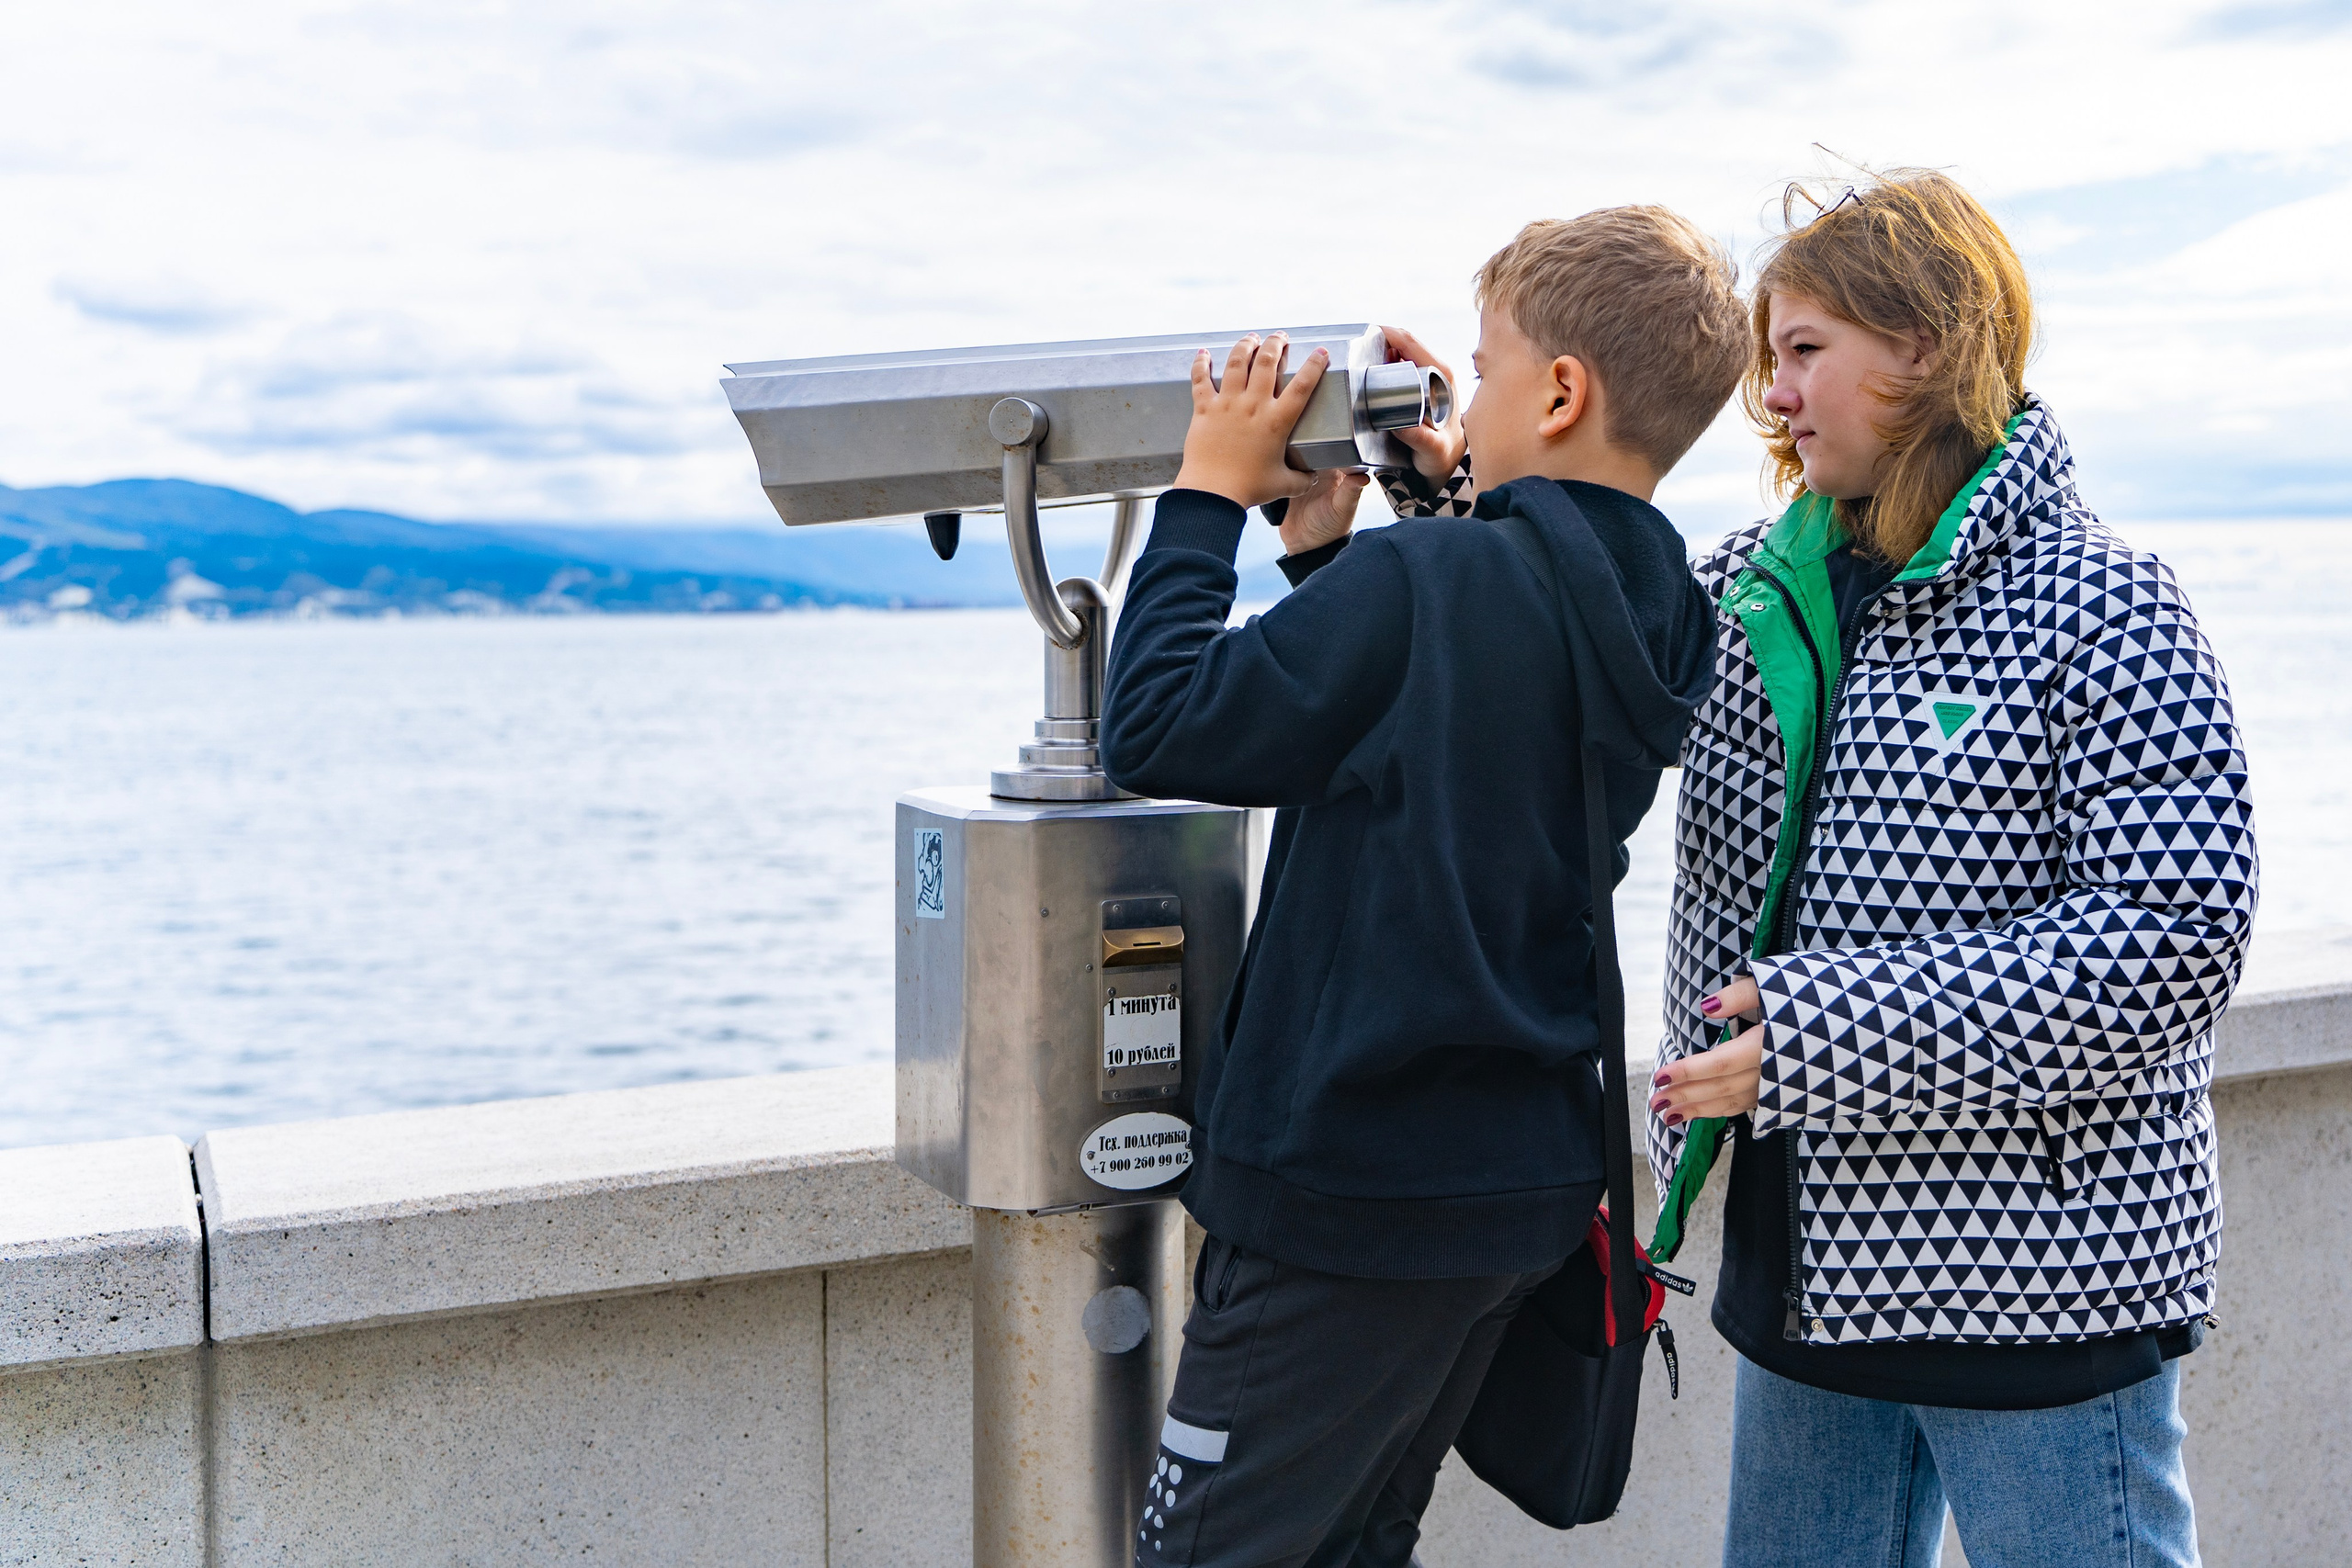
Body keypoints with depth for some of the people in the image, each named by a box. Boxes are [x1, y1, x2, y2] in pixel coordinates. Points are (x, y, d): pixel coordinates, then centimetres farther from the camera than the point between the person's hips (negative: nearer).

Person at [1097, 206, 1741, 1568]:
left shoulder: (1429, 584, -21)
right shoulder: (1653, 616, 6)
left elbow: (1160, 729, -16)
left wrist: (1211, 493, -6)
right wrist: (1330, 551, 10)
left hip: (1354, 1182, -9)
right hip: (1526, 1180, 9)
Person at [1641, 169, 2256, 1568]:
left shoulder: (2101, 613, -13)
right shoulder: (1756, 589, 6)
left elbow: (2176, 935, -20)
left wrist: (1828, 1038, -22)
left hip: (2042, 1278, -6)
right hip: (1809, 1260, 7)